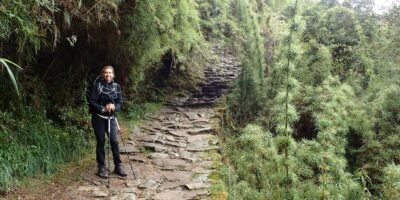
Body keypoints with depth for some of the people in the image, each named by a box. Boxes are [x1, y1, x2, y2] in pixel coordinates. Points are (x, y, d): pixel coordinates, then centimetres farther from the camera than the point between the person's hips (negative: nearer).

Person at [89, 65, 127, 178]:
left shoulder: (116, 86, 3)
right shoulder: (97, 85, -6)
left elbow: (120, 102, 3)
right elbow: (91, 101, -9)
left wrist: (114, 107, -17)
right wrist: (102, 108, -21)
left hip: (111, 117, 2)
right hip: (99, 118, -2)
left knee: (114, 141, -1)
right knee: (101, 142, 3)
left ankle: (118, 166, 11)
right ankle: (101, 168, 13)